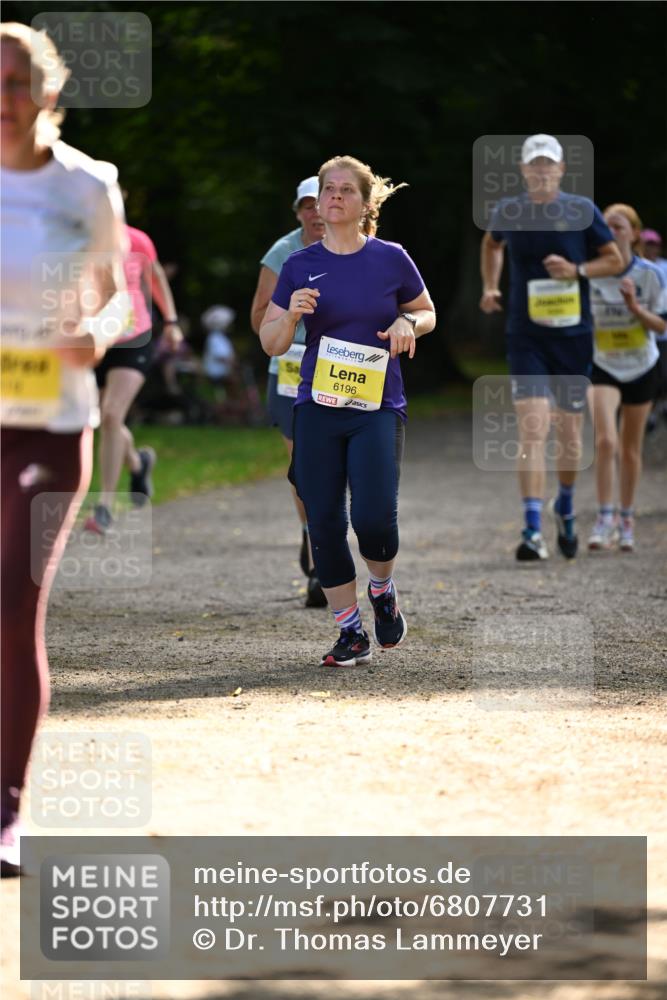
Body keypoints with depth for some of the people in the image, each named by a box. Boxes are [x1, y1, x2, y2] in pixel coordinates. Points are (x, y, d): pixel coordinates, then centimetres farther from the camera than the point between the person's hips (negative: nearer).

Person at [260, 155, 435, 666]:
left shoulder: (390, 259, 1)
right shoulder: (300, 265, 5)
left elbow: (427, 312, 15)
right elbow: (271, 344, 8)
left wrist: (407, 323, -7)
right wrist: (292, 314, -13)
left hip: (378, 408, -2)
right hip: (317, 409, 2)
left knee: (374, 516, -15)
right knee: (324, 524, -1)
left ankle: (383, 591, 18)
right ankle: (351, 633, 12)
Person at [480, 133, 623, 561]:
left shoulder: (582, 211, -2)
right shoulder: (508, 212, 2)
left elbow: (615, 260, 4)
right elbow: (492, 243, 25)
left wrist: (577, 270, -13)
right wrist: (490, 287, 11)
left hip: (573, 335, 0)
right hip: (526, 337, 0)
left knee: (570, 433, 10)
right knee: (533, 430, -15)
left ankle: (566, 506, 39)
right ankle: (533, 531, -19)